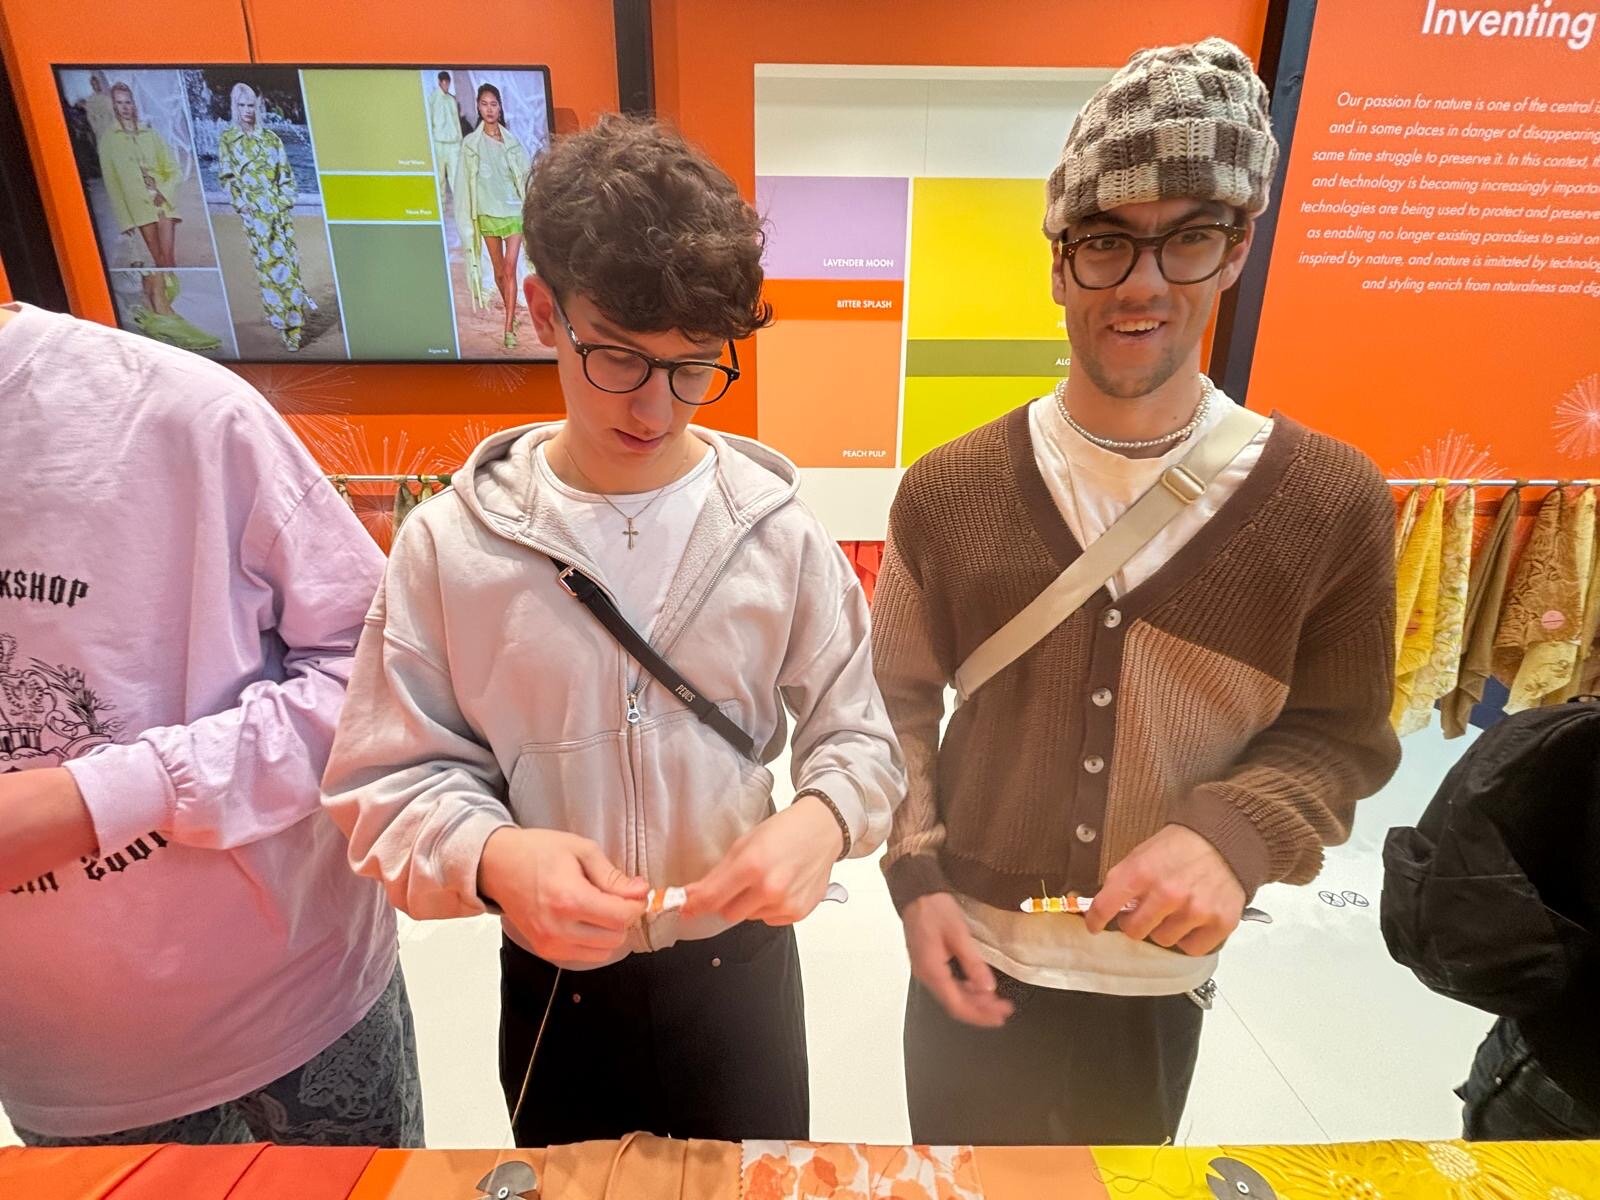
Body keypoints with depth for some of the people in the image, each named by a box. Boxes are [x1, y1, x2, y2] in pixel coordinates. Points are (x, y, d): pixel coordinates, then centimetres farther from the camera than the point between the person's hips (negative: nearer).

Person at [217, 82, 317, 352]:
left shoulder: (271, 138, 14)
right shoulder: (227, 140, 8)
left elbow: (286, 174, 13)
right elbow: (228, 178, 4)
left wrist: (287, 201, 0)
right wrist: (244, 206, -7)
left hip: (280, 209, 2)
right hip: (253, 212, -2)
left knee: (289, 259, -3)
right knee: (268, 263, -7)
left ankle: (294, 320, 5)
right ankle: (287, 324, -4)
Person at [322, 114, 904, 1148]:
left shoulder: (775, 528, -13)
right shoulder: (449, 544, -14)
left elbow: (857, 731, -6)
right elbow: (392, 781, -9)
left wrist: (821, 818, -27)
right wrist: (491, 856, -29)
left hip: (740, 964, 1)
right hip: (555, 982, 0)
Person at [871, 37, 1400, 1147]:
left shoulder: (1334, 504, -12)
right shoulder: (950, 489, -12)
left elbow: (1340, 736, -4)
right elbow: (900, 697, -2)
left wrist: (1234, 833, -23)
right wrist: (916, 875, -9)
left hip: (1164, 975, 1)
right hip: (973, 958, 0)